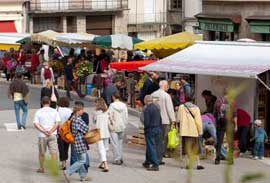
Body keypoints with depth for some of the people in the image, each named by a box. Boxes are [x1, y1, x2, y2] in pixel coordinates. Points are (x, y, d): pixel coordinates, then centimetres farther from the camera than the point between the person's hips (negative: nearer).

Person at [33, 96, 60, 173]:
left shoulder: (38, 112, 1)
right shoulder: (54, 111, 3)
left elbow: (36, 124, -8)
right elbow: (57, 123, -5)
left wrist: (44, 131, -12)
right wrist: (51, 131, -10)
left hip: (42, 135, 0)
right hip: (52, 135, 0)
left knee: (41, 153, 15)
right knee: (54, 152, -1)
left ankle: (41, 168, 27)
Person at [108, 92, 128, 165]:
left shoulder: (112, 105, -12)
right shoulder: (124, 105, 1)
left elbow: (110, 116, -13)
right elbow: (126, 116, 4)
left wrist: (110, 124, -1)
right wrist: (124, 124, 14)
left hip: (114, 127, -5)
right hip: (122, 127, 5)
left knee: (115, 143, 0)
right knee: (120, 142, 16)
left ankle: (117, 159, -1)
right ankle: (120, 158, 19)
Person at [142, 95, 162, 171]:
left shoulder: (147, 109, -15)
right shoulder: (157, 108, 10)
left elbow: (146, 122, -18)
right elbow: (160, 120, 13)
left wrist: (145, 130, -4)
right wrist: (159, 129, 17)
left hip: (150, 130, -8)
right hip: (157, 129, 8)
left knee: (151, 147, -5)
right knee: (150, 147, 20)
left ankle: (155, 165, -8)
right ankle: (147, 162, 31)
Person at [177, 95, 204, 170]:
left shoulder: (181, 107, 1)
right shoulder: (196, 108, 1)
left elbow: (179, 117, 8)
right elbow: (198, 120, -1)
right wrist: (200, 131, 3)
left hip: (185, 131, -1)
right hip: (194, 131, 1)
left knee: (186, 148, 1)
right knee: (195, 148, 11)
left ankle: (188, 163, -6)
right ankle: (198, 163, 7)